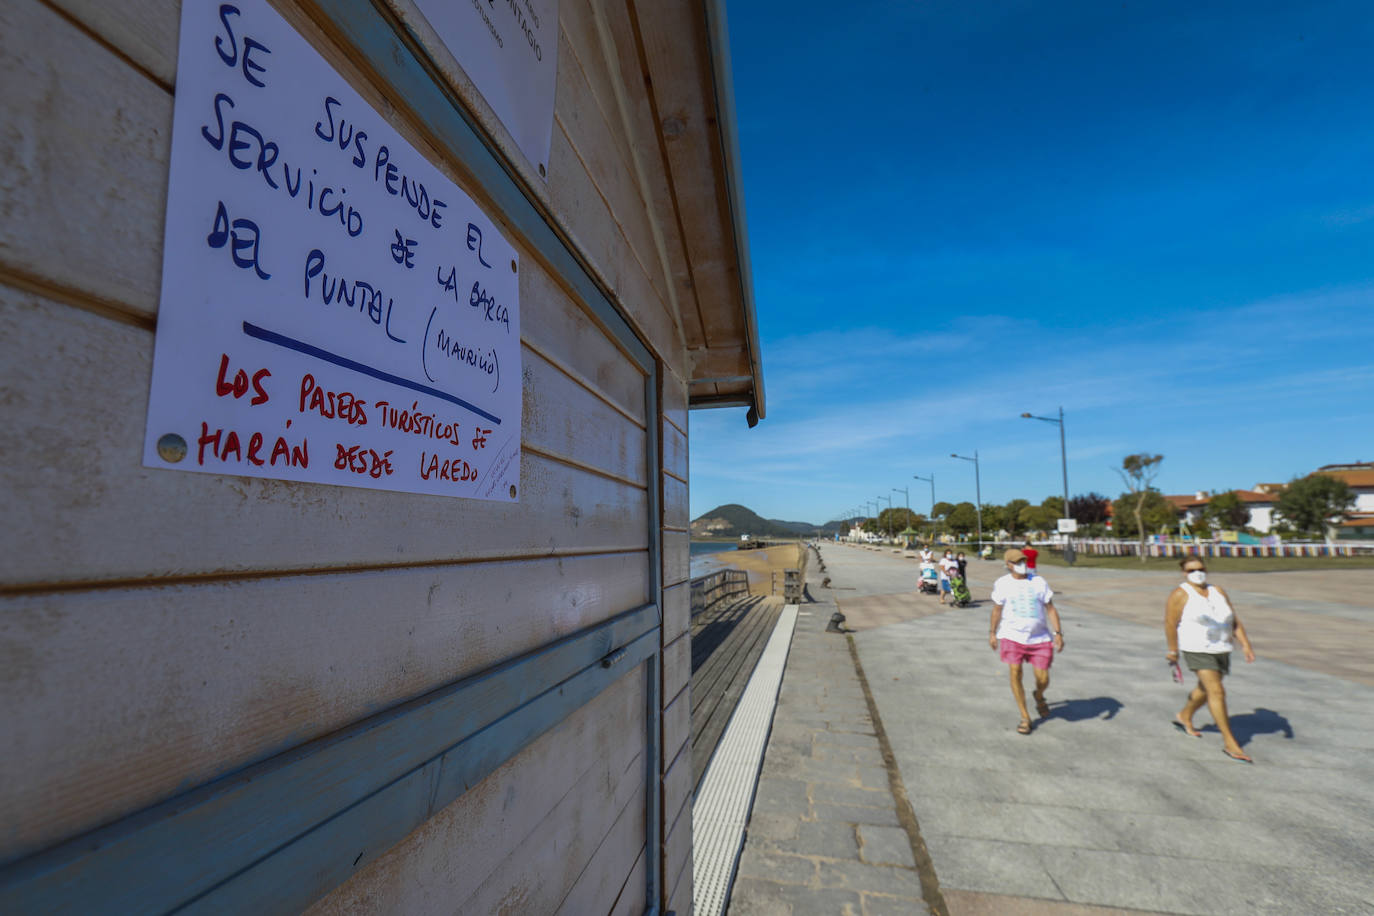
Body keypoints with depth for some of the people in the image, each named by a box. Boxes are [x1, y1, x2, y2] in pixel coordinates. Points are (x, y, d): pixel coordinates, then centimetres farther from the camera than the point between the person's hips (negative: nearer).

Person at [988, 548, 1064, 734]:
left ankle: (1038, 696, 38)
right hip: (1012, 636, -1)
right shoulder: (1002, 584, 2)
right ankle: (1025, 717, 7)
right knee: (1015, 674, -11)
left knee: (1043, 680, 0)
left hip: (1040, 638, 1)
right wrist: (992, 633, 11)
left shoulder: (1039, 582, 5)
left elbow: (1050, 609, 6)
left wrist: (1058, 633, -3)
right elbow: (997, 609, 11)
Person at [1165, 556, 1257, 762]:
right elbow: (1170, 624, -10)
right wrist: (1173, 651, -10)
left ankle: (1184, 717, 42)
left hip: (1221, 650, 7)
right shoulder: (1180, 594, -9)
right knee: (1216, 691, -14)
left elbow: (1234, 621, 9)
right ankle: (1229, 743, -9)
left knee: (1206, 689, 19)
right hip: (1197, 650, -7)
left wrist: (1245, 644, -3)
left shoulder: (1218, 592, 9)